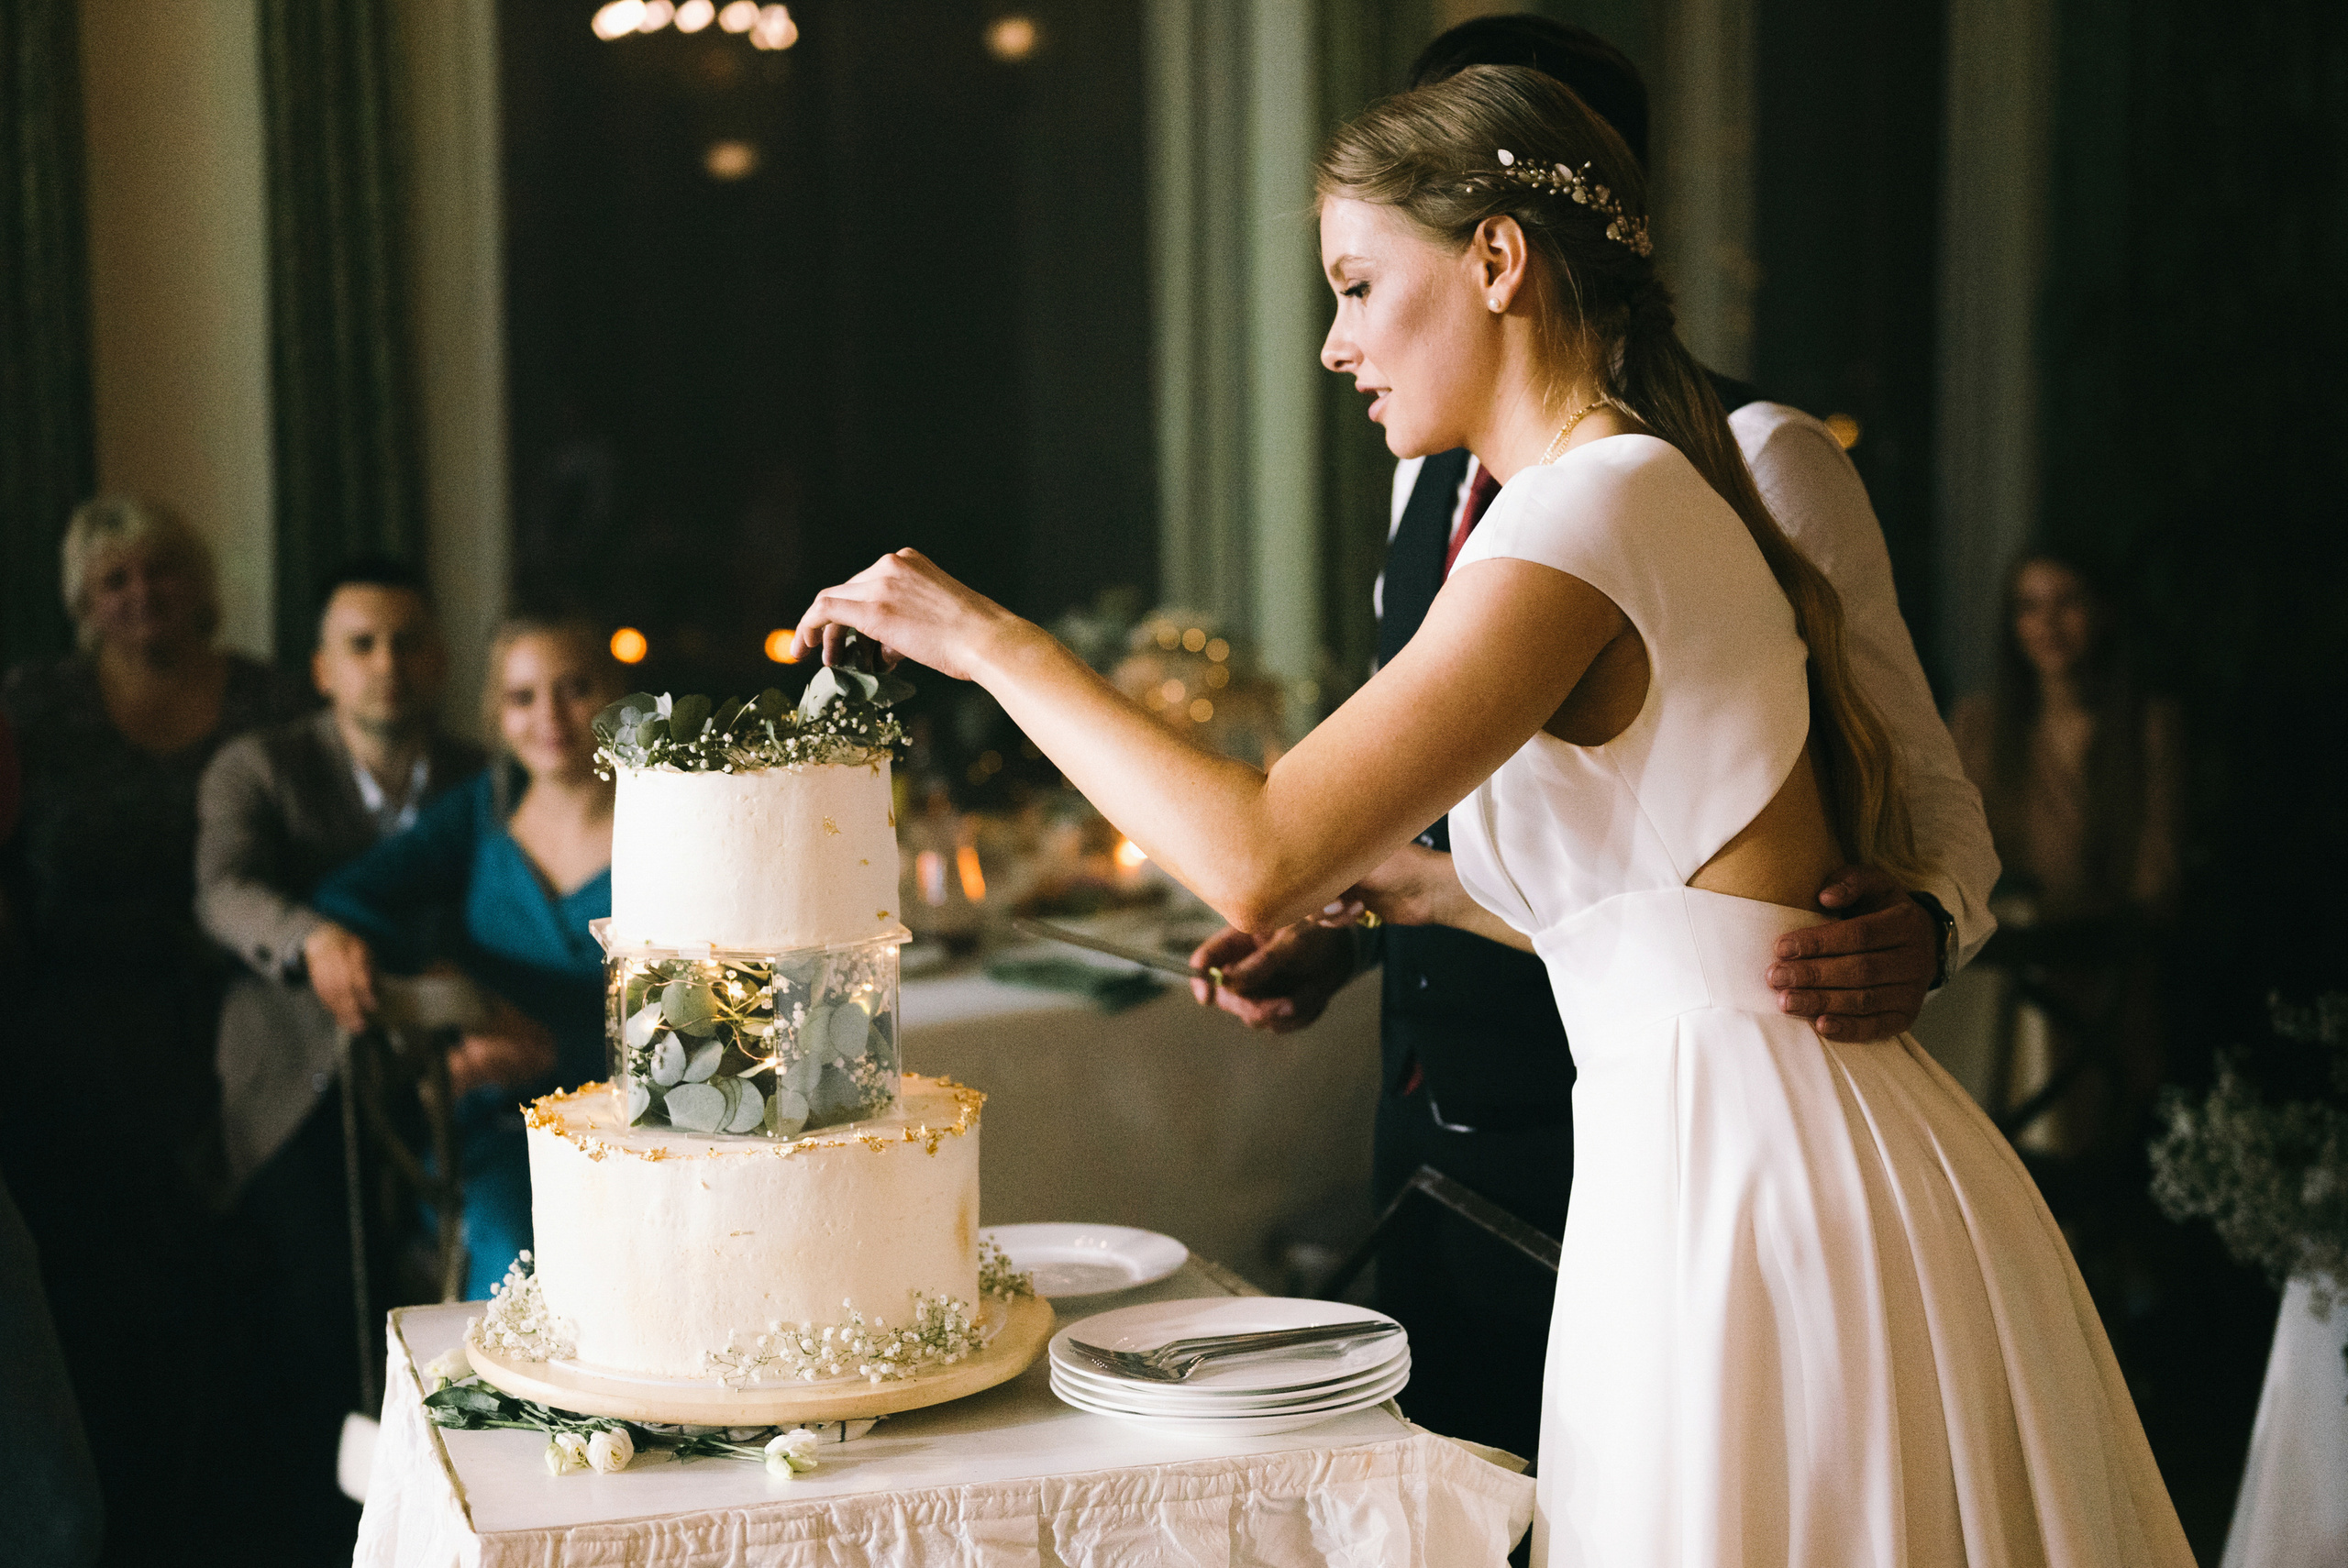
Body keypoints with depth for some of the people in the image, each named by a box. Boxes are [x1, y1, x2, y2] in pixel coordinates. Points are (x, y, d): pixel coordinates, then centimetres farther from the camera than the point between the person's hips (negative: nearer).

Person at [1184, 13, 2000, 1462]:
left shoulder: (1753, 463, -12)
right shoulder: (1437, 472, 10)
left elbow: (1921, 795, -10)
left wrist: (1918, 929, -31)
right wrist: (1337, 942, 5)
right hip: (1434, 1139, 7)